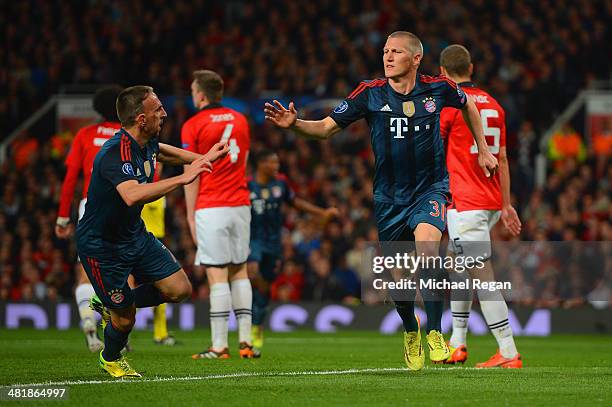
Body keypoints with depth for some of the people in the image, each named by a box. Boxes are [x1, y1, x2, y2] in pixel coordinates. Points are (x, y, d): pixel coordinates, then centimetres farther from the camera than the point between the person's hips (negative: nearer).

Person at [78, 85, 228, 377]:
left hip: (135, 235, 8)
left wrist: (202, 159, 25)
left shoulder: (146, 143, -3)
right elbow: (132, 195, -51)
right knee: (125, 319, -2)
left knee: (179, 289, 1)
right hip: (101, 246, -8)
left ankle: (109, 304, 23)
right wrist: (182, 178, -50)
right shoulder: (115, 154, -32)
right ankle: (111, 359, 34)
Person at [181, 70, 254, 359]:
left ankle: (219, 345, -8)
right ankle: (245, 341, 7)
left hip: (211, 208, -5)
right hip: (240, 205, 5)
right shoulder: (240, 121, 12)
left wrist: (190, 216, -2)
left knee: (217, 275, -7)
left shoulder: (193, 126, -5)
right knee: (239, 272, 11)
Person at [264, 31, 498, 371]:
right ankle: (411, 331, 36)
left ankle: (435, 332, -17)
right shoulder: (370, 93, -6)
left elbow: (468, 105, 17)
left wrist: (483, 150, 17)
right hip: (389, 197, 2)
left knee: (427, 247, -29)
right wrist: (294, 124, -25)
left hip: (430, 189, -2)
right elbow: (327, 128, -7)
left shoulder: (438, 88, -5)